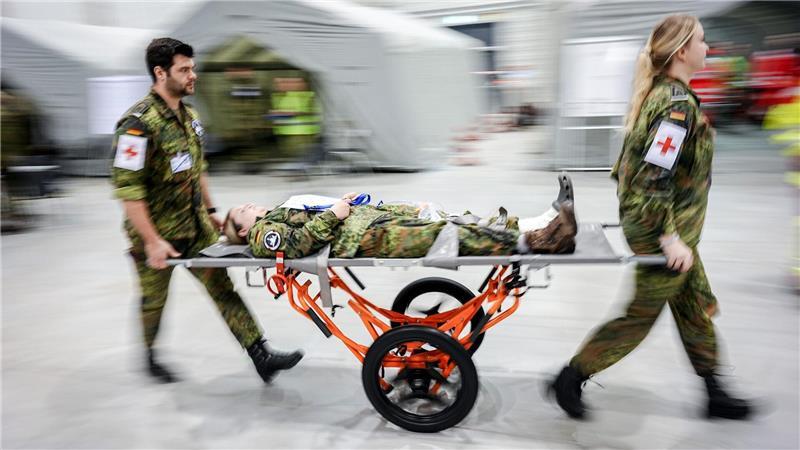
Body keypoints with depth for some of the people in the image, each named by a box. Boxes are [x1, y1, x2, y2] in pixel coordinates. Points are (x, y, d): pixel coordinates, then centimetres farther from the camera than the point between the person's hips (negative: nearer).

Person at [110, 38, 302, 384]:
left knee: (222, 287, 3)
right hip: (157, 234, -6)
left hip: (196, 227, 7)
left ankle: (261, 356, 5)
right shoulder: (139, 123, -20)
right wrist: (152, 241, -24)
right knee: (154, 300, 13)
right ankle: (148, 355, 40)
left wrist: (209, 210, 17)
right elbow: (127, 188, -23)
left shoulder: (189, 116, 6)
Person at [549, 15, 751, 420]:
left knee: (696, 306, 18)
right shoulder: (678, 104, -22)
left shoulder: (658, 94, 8)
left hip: (643, 218, 10)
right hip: (664, 229, -10)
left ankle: (714, 394, 32)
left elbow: (632, 162, 14)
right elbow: (653, 177, -28)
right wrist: (670, 238, -26)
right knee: (641, 314, 3)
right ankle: (570, 380, 14)